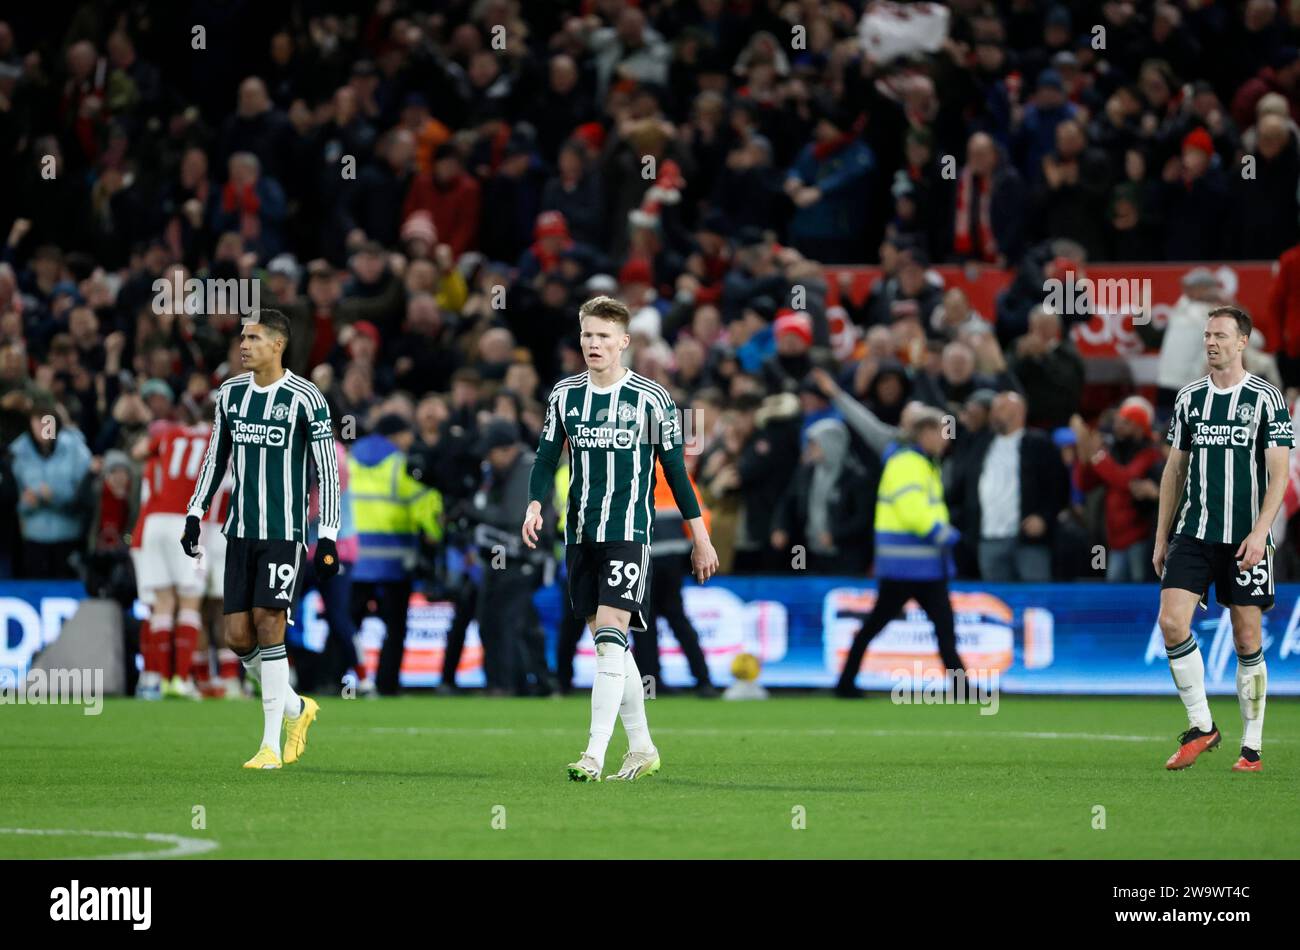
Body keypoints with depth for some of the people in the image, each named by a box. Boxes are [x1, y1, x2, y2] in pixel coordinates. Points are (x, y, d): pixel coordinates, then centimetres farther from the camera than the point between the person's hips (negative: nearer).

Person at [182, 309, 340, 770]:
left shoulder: (305, 399, -8)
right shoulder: (230, 393, 9)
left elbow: (328, 471, -6)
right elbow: (216, 458, 20)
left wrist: (328, 539, -10)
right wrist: (195, 513, 13)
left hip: (283, 532, -6)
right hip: (240, 531, 6)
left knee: (268, 625, -12)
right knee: (238, 636, 1)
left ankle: (271, 744, -7)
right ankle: (296, 708, 24)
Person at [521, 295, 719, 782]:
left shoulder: (651, 399, -2)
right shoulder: (564, 395, 8)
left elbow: (675, 468, 3)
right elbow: (546, 459, 10)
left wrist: (700, 537, 5)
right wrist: (535, 506, -9)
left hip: (628, 532, -5)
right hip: (580, 536, 5)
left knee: (610, 635, -16)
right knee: (608, 646, 8)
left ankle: (595, 754, -21)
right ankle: (641, 748, 19)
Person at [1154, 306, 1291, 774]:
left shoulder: (1266, 399, -3)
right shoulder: (1189, 398, 9)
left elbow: (1279, 472, -7)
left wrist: (1259, 532, -18)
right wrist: (1161, 538, 13)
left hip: (1245, 540, -3)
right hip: (1193, 534, 3)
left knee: (1247, 642, 1)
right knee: (1172, 621, -13)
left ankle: (1252, 747, 10)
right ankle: (1201, 726, 0)